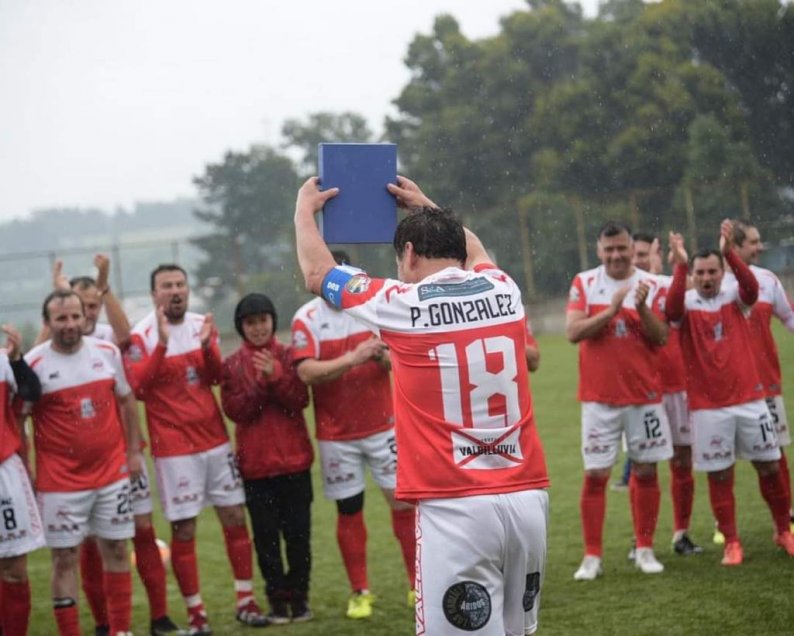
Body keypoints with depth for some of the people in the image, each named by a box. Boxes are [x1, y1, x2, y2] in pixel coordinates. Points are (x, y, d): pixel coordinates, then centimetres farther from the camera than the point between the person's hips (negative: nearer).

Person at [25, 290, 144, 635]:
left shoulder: (107, 353, 2)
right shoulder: (33, 364, -9)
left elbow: (126, 401, 14)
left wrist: (134, 450, 9)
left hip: (112, 474, 4)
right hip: (61, 482, -4)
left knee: (116, 550, 9)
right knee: (65, 558, 0)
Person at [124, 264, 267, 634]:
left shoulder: (202, 325, 7)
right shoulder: (142, 336, -9)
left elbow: (217, 377, 5)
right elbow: (138, 388, -20)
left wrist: (207, 344, -13)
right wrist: (161, 344, -30)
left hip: (215, 440, 5)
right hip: (174, 449, -5)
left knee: (235, 517, 6)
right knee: (183, 529, -3)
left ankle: (246, 602, 15)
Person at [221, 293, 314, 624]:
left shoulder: (288, 357, 3)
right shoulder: (232, 365, 3)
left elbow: (300, 400, -7)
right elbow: (234, 410, -6)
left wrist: (276, 375, -21)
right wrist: (259, 384, -20)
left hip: (294, 458, 0)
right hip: (255, 463, 0)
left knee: (298, 531, 3)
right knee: (265, 534, 2)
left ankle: (298, 595, 14)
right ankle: (277, 597, 11)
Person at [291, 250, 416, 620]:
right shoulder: (306, 319, -10)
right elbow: (306, 373, -21)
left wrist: (385, 357, -20)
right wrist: (353, 358, -31)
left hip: (383, 425, 2)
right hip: (336, 435, -2)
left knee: (404, 500, 0)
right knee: (349, 510, 5)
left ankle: (418, 584, 10)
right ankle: (359, 592, 17)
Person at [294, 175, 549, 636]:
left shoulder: (402, 304, -3)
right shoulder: (503, 290, 9)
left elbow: (317, 272, 14)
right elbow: (475, 252, 36)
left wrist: (305, 210, 31)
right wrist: (426, 207, 49)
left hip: (455, 509, -5)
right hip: (528, 498, 5)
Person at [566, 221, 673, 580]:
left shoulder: (649, 285, 2)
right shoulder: (584, 284, -1)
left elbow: (660, 337, -3)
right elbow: (573, 332, -11)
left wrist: (642, 308, -20)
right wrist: (611, 310, -22)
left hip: (644, 394, 2)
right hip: (599, 397, -2)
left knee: (645, 470, 6)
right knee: (595, 474, -3)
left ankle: (645, 549, 17)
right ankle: (591, 556, 2)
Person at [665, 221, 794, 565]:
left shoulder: (734, 297, 2)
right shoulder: (688, 303, -2)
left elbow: (752, 287, -21)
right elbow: (671, 310, -25)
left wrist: (729, 251, -35)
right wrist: (679, 265, -37)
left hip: (749, 398, 1)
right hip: (708, 405, -1)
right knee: (719, 475, 1)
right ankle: (731, 543, 10)